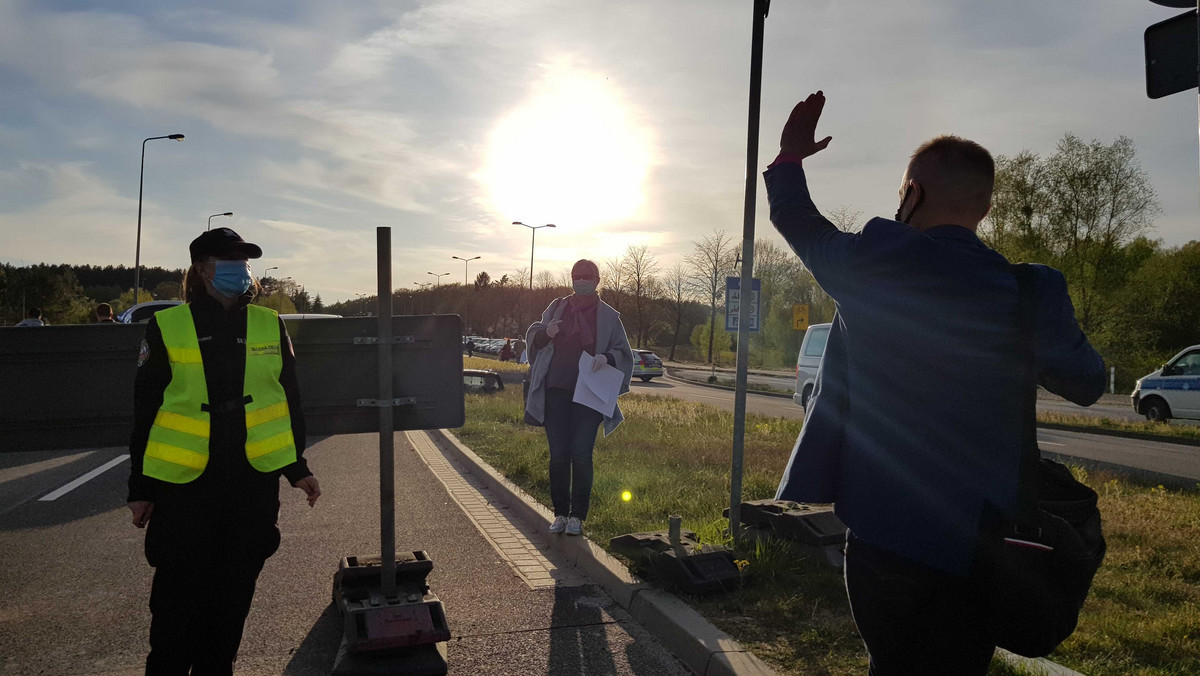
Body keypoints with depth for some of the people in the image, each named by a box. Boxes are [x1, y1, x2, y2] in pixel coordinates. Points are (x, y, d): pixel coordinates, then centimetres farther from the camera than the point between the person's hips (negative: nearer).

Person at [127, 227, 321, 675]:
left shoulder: (270, 325, 6)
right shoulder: (166, 327, -1)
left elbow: (289, 399, 11)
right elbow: (145, 410, 2)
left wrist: (297, 467, 10)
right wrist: (140, 487, 2)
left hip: (255, 481, 2)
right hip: (184, 485, -2)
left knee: (234, 591, 12)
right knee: (179, 593, 5)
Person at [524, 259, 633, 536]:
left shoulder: (608, 316, 5)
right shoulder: (556, 308, 12)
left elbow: (623, 353, 5)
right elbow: (533, 339, 17)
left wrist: (607, 357, -17)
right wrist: (545, 333, -6)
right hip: (556, 392, 2)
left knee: (582, 456, -3)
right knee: (558, 455, 4)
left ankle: (577, 516, 7)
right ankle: (560, 513, 14)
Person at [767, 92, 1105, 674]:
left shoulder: (872, 262, -11)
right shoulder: (1033, 294, -7)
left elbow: (797, 222, 8)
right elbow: (1087, 384, 9)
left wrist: (790, 157, 25)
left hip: (879, 533, 0)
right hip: (974, 544, 1)